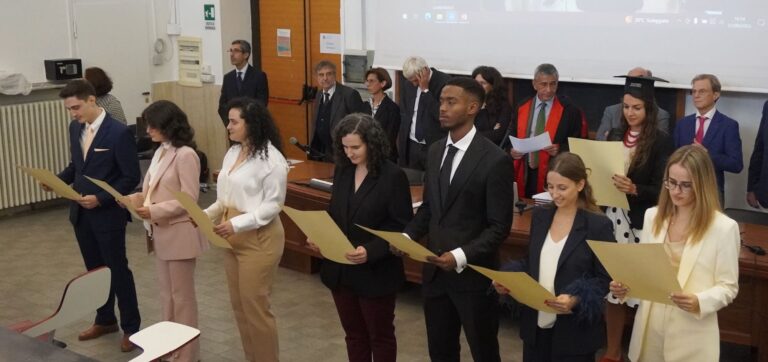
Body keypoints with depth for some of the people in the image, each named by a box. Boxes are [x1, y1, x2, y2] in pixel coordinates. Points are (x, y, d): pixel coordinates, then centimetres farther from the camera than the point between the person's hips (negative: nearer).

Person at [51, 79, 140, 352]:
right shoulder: (75, 128, 5)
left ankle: (131, 327, 17)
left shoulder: (119, 132, -17)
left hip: (107, 215, -7)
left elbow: (131, 177, -16)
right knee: (94, 270, 18)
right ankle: (105, 320, 34)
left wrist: (101, 199, -23)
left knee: (118, 271, 4)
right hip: (81, 213, 7)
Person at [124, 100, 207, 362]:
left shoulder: (185, 155, -18)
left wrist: (154, 212, -26)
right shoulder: (161, 152, 10)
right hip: (161, 233, 9)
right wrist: (133, 200, -3)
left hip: (179, 234, -9)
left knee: (182, 296, 4)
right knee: (166, 294, 17)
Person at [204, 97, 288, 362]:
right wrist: (206, 215, -2)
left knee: (255, 306, 1)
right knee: (239, 305, 16)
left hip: (258, 240, -8)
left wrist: (237, 224, -24)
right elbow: (226, 198, 14)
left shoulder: (271, 159, -16)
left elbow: (273, 204, -18)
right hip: (233, 238, 8)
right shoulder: (232, 153, 9)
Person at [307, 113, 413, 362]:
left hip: (376, 273, -5)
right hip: (341, 269, 6)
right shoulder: (342, 171, 3)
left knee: (380, 336, 12)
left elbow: (403, 227, -15)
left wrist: (370, 251, -27)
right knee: (354, 334, 18)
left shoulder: (393, 176, -15)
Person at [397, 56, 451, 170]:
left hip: (435, 146, -5)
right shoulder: (407, 81, 4)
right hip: (411, 145, 5)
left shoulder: (444, 82, -13)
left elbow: (441, 114, -21)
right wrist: (401, 139, 11)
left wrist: (425, 90, -22)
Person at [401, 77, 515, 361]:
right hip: (435, 270, 6)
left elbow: (499, 227, -14)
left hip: (473, 274, -6)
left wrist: (462, 256, -25)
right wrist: (408, 235, -4)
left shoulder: (495, 160, -15)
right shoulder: (435, 151, 6)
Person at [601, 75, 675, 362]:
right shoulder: (614, 136, 9)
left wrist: (633, 189, -26)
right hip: (612, 217, 5)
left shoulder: (661, 142, -7)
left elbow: (661, 189, -10)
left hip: (642, 223, -5)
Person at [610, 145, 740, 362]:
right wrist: (625, 284, -9)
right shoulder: (653, 217, 5)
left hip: (691, 334, -4)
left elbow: (728, 287, -7)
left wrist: (699, 302, -24)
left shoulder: (724, 227, -10)